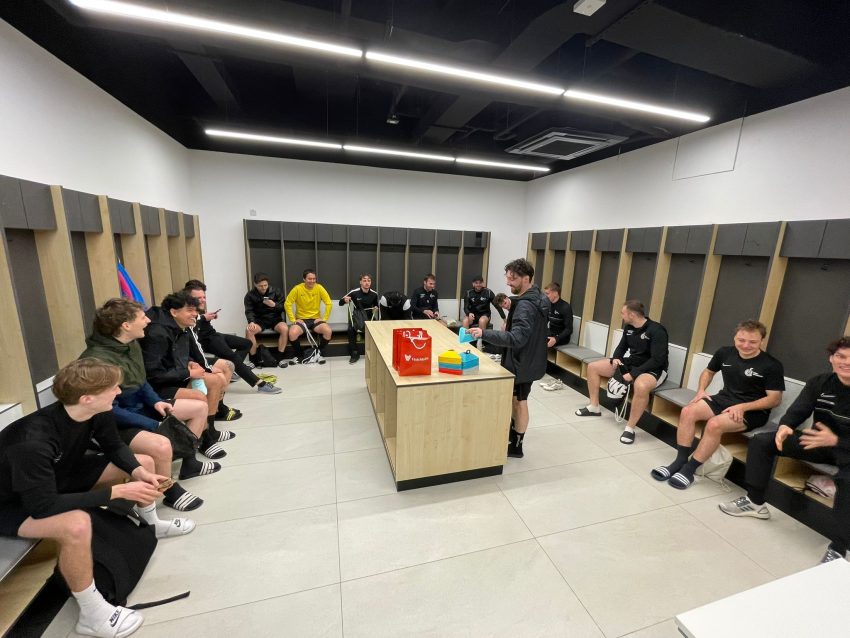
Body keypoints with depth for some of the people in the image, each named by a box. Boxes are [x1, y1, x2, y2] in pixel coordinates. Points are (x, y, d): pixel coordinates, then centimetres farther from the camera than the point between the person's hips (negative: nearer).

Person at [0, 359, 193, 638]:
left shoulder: (98, 413, -19)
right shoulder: (32, 442, -39)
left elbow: (114, 447, -1)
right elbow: (43, 506, -35)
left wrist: (138, 473, -18)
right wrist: (117, 491, -33)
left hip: (58, 477, 7)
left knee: (144, 462, 2)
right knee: (77, 524, -36)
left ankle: (152, 524, 29)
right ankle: (92, 615, -11)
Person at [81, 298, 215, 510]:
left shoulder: (132, 344, -2)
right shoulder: (98, 360, -29)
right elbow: (110, 411, -26)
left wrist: (156, 401, -5)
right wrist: (155, 426, -23)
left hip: (139, 407, 9)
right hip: (115, 423, -9)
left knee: (200, 407, 9)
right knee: (161, 445, -35)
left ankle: (189, 463, 24)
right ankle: (171, 492, -4)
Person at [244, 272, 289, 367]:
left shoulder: (276, 292, 0)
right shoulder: (250, 295, 0)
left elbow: (284, 307, 1)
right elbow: (249, 311, -7)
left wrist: (274, 305, -21)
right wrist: (251, 322, -27)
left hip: (275, 318, 0)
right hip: (259, 320, 1)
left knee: (284, 329, -32)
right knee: (249, 330, -31)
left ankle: (279, 357, -18)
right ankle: (253, 359, -14)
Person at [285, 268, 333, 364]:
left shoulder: (319, 288, -5)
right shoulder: (297, 289, -7)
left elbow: (328, 303, -2)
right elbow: (287, 304, -4)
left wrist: (324, 318, -7)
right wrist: (293, 319, -10)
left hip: (316, 319, 1)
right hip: (301, 319, 0)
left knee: (328, 331, -28)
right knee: (292, 333, -30)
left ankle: (319, 353, 1)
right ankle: (300, 355, 0)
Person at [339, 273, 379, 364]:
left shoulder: (374, 294, -5)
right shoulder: (354, 292, -13)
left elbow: (376, 305, 15)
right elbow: (340, 303, -4)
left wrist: (376, 308, -8)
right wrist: (344, 300, -27)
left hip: (369, 316, 1)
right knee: (351, 330, -31)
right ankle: (354, 353, -14)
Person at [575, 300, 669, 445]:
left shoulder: (656, 330, -20)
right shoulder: (628, 327, 2)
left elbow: (658, 360, -25)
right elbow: (622, 346, 17)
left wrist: (633, 374, -29)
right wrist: (615, 358, -6)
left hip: (651, 370, -8)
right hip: (629, 363, 8)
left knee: (641, 386, -44)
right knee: (592, 367, 2)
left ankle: (630, 428, -26)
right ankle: (594, 407, 13)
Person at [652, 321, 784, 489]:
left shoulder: (772, 366, -10)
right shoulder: (725, 353, 3)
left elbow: (775, 399, -9)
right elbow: (708, 371, 20)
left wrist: (743, 407, -23)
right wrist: (701, 390, 2)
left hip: (753, 410, -5)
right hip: (723, 399, 5)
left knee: (714, 424, -33)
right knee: (688, 412, -22)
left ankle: (689, 470, -18)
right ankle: (679, 462, -15)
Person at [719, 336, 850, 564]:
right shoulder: (819, 382, -5)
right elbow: (797, 411, -8)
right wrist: (785, 425, -28)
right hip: (820, 442, 5)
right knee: (760, 441, -8)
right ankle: (756, 502, 3)